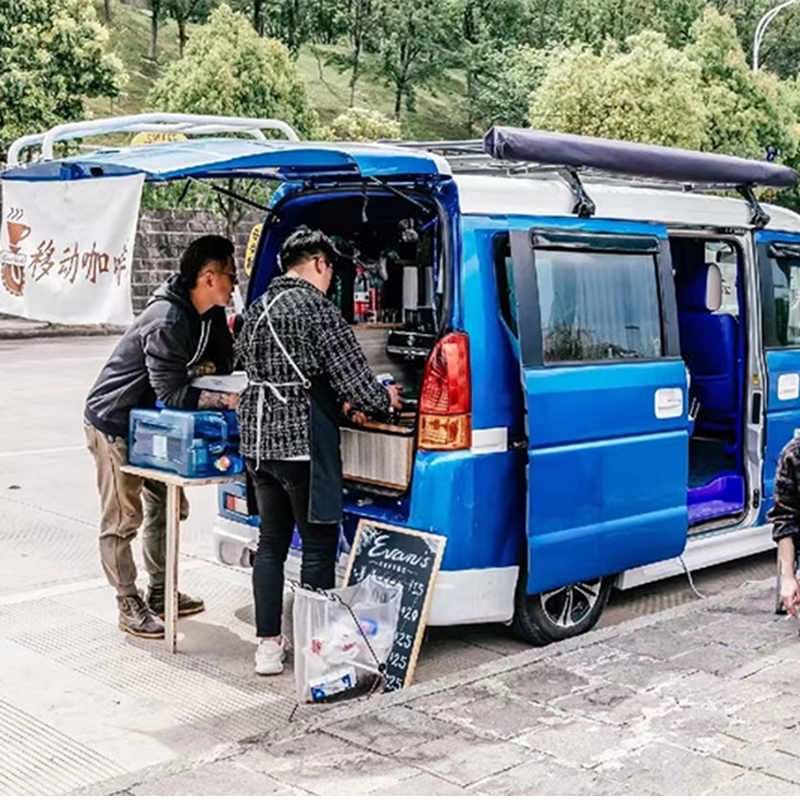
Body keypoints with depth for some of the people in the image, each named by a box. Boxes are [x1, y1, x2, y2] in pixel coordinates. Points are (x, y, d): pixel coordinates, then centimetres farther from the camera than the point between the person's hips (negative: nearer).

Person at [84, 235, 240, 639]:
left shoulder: (211, 316, -1)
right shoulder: (167, 322, -29)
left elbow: (221, 367, 3)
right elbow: (172, 393, -32)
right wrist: (227, 399, -34)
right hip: (114, 422, -10)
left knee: (167, 505, 15)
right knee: (123, 518, -1)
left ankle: (159, 592, 27)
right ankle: (129, 607, 8)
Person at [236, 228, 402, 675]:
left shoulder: (257, 310, 14)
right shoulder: (315, 307, -11)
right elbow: (353, 374, -14)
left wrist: (335, 401, 25)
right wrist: (384, 400, 8)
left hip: (258, 441, 8)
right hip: (303, 443, -8)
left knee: (271, 543, 14)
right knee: (318, 546, 2)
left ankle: (269, 645, 19)